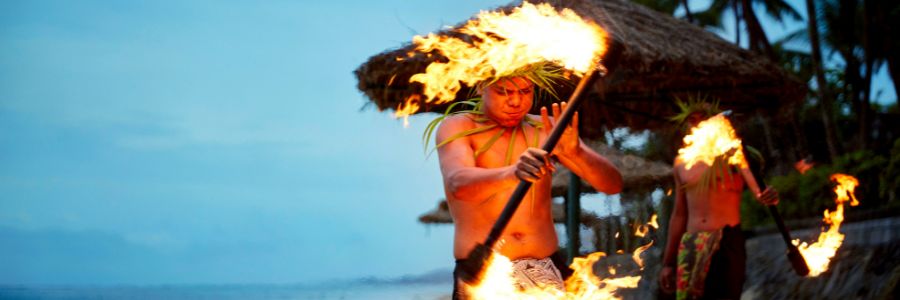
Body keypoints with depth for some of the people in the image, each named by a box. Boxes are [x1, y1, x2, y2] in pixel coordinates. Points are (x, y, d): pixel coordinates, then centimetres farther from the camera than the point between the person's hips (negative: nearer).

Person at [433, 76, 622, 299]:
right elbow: (458, 184, -19)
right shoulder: (456, 127, 3)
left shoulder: (545, 130, 12)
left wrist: (576, 153, -17)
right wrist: (512, 174, -39)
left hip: (546, 272, 3)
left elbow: (613, 185, 3)